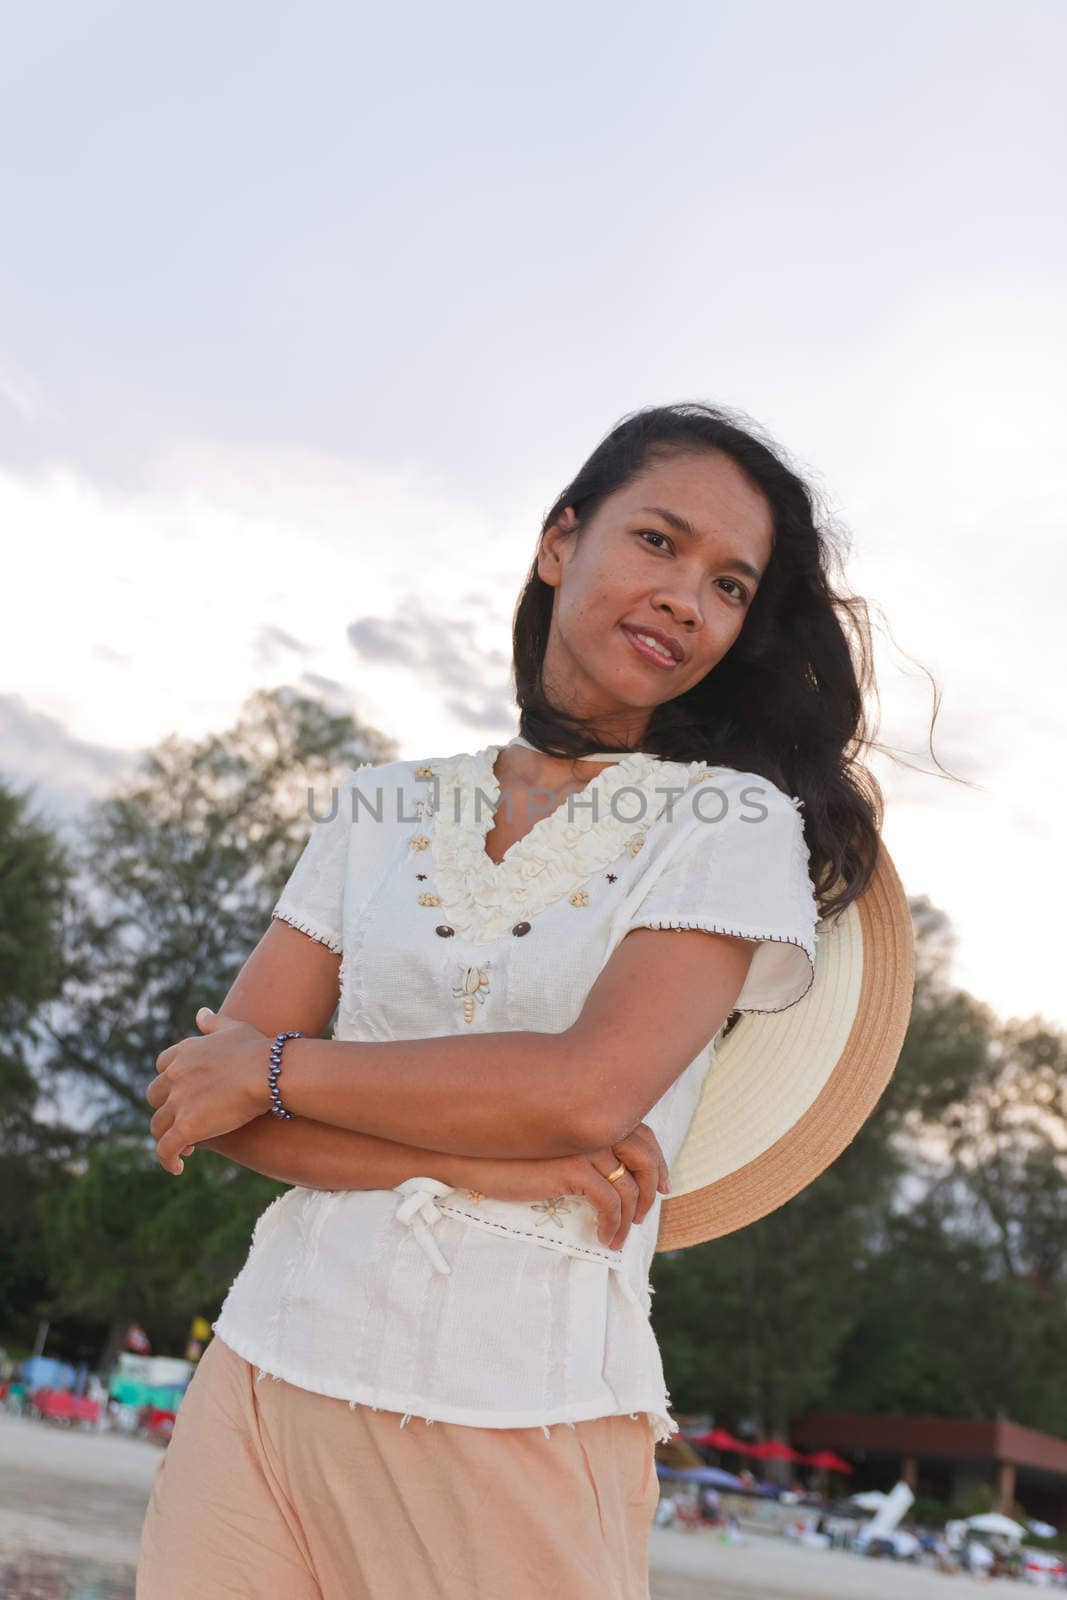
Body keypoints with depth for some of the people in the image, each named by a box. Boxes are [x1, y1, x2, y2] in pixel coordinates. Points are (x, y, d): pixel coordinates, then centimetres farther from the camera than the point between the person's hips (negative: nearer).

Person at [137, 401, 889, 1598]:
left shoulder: (733, 822, -2)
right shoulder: (382, 810, 8)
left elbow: (587, 1090, -16)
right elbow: (199, 1098, 0)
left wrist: (273, 1067, -7)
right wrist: (490, 1162, -14)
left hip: (521, 1412, -3)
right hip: (270, 1373, 3)